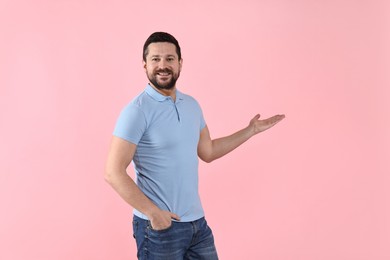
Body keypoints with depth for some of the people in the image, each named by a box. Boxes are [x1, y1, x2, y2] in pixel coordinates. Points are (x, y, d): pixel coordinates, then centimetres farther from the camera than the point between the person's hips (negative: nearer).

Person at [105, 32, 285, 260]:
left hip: (197, 222, 6)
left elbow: (207, 151, 18)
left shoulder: (192, 105, 6)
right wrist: (153, 212, -18)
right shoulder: (138, 111, -15)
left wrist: (251, 130, 18)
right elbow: (114, 173, -17)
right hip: (159, 226, -6)